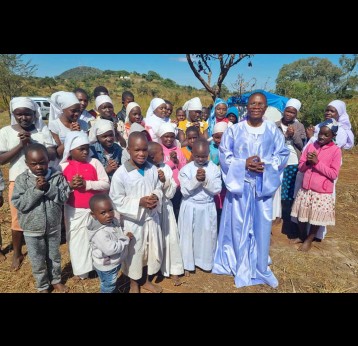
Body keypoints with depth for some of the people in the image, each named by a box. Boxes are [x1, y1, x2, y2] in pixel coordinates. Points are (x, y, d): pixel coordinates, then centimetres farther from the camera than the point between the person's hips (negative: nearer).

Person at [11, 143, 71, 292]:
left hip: (53, 226, 1)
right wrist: (36, 189, -27)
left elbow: (64, 197, -15)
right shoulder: (21, 179, -12)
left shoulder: (57, 176, -11)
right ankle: (42, 286, 39)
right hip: (32, 229, -1)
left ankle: (56, 280, 44)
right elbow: (18, 204, -17)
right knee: (37, 261, 16)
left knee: (54, 256, 21)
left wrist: (48, 188, -27)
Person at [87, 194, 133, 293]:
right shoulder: (100, 233, -35)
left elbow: (119, 233, 13)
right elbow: (110, 249, -37)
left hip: (114, 263, 8)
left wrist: (126, 235, -8)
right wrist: (126, 239, -28)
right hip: (106, 267, -8)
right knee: (108, 287, 17)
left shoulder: (113, 221, -7)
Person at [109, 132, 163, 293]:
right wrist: (139, 202, -23)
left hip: (151, 218, 5)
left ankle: (146, 280, 45)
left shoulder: (152, 169, -5)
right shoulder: (121, 174, -19)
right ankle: (134, 284, 41)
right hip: (132, 220, -4)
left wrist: (156, 197, -16)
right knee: (134, 252, 14)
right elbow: (116, 200, -15)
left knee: (151, 250, 19)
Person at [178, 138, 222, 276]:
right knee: (188, 235, 9)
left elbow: (217, 189, -9)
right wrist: (196, 179, -26)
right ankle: (187, 264, 26)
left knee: (207, 235, 12)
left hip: (207, 207, 1)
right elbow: (185, 191, -13)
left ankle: (205, 262, 33)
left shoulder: (214, 169, -4)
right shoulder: (186, 169, -8)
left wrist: (205, 180, -23)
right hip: (190, 207, -1)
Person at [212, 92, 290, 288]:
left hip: (264, 184, 2)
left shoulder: (273, 130, 3)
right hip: (239, 183, -1)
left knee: (262, 225, 9)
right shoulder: (234, 130, -2)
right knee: (238, 225, 7)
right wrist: (244, 164, -17)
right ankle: (240, 265, 28)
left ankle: (259, 266, 31)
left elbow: (283, 154, 4)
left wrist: (266, 165, -14)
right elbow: (224, 154, -2)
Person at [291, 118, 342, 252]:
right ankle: (301, 236, 38)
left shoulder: (336, 150, -9)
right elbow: (300, 167, 5)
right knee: (301, 215, 15)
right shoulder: (310, 146, 2)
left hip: (322, 192, -3)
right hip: (305, 189, 4)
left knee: (317, 218, 11)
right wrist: (308, 162, -15)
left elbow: (333, 174, -13)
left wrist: (317, 163, -18)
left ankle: (309, 240, 32)